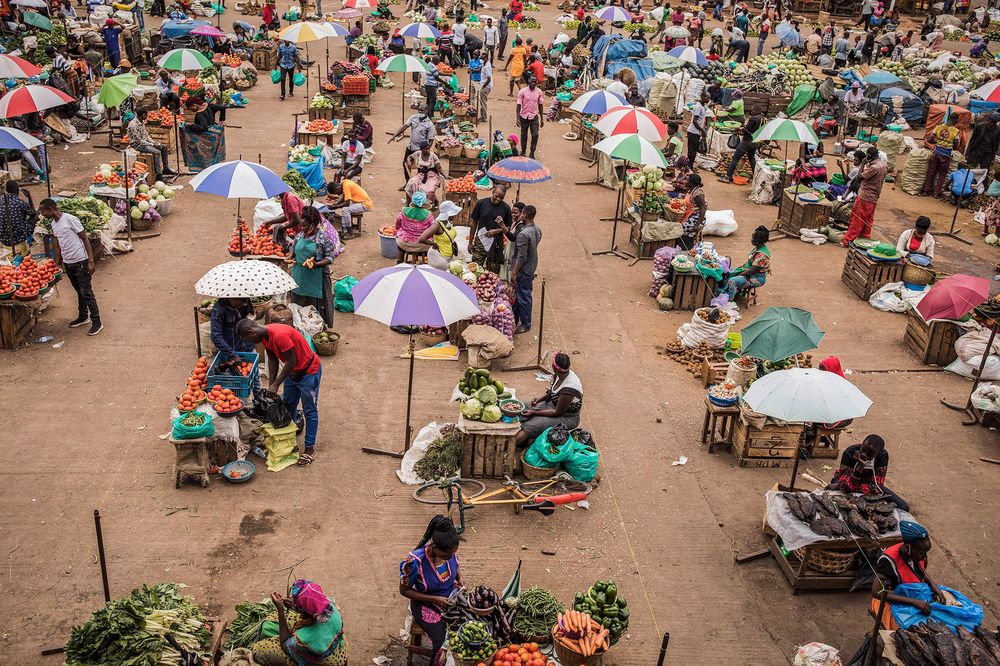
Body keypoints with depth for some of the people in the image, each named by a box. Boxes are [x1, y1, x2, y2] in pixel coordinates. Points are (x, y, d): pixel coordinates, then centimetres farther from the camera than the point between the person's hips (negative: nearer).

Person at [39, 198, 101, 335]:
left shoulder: (70, 219, -14)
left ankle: (97, 322, 0)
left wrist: (90, 261, -17)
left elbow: (85, 239, -13)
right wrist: (58, 264, 18)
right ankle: (83, 316, 30)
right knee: (79, 292, 18)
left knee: (86, 292, -5)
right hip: (67, 263, 7)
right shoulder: (53, 224, 9)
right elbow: (58, 246, 19)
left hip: (80, 261, -7)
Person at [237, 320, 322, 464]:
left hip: (309, 371, -9)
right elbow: (273, 359, 3)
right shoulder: (264, 336, -6)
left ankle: (310, 448, 8)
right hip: (292, 371, 9)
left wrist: (276, 384, -20)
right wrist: (271, 385, -2)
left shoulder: (280, 335, -34)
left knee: (309, 411, 0)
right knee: (288, 407, 19)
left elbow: (291, 361, -27)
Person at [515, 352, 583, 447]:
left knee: (530, 426, -23)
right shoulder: (558, 375, -9)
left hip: (566, 417, -9)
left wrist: (534, 412, -19)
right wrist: (539, 399, -8)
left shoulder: (568, 388, -35)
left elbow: (558, 412, -24)